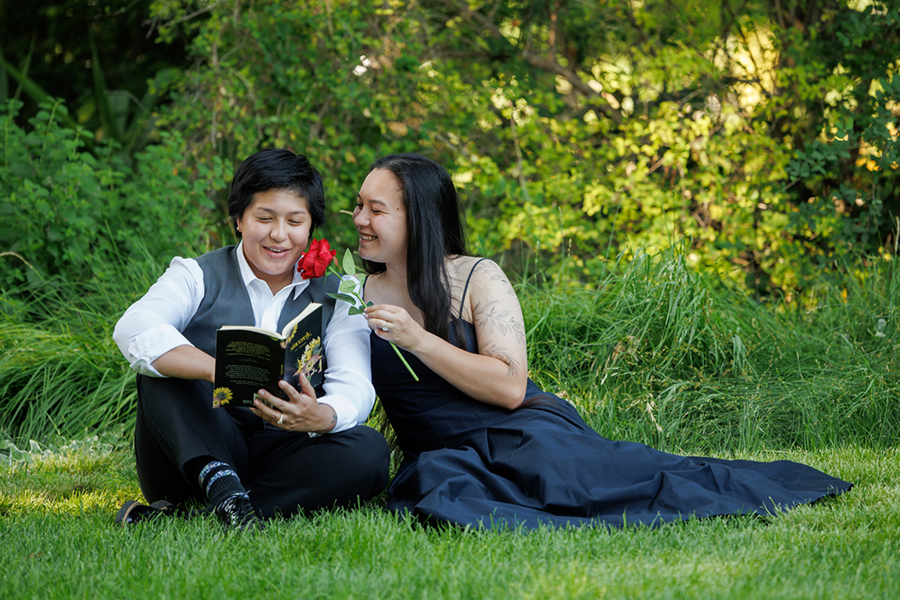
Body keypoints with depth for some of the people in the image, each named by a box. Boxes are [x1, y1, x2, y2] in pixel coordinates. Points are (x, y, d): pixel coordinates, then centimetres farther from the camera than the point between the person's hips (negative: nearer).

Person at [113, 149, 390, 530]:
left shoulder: (336, 296, 10)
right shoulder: (197, 277, 3)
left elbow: (355, 387, -6)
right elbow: (134, 329, -20)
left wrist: (321, 417, -33)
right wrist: (216, 370, -39)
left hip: (281, 458, 2)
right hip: (195, 455, -2)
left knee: (369, 452, -28)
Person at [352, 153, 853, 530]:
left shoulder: (477, 278, -1)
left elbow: (510, 386, -10)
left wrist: (417, 340, -17)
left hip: (522, 429, -2)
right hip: (443, 453, 2)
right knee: (429, 490, -32)